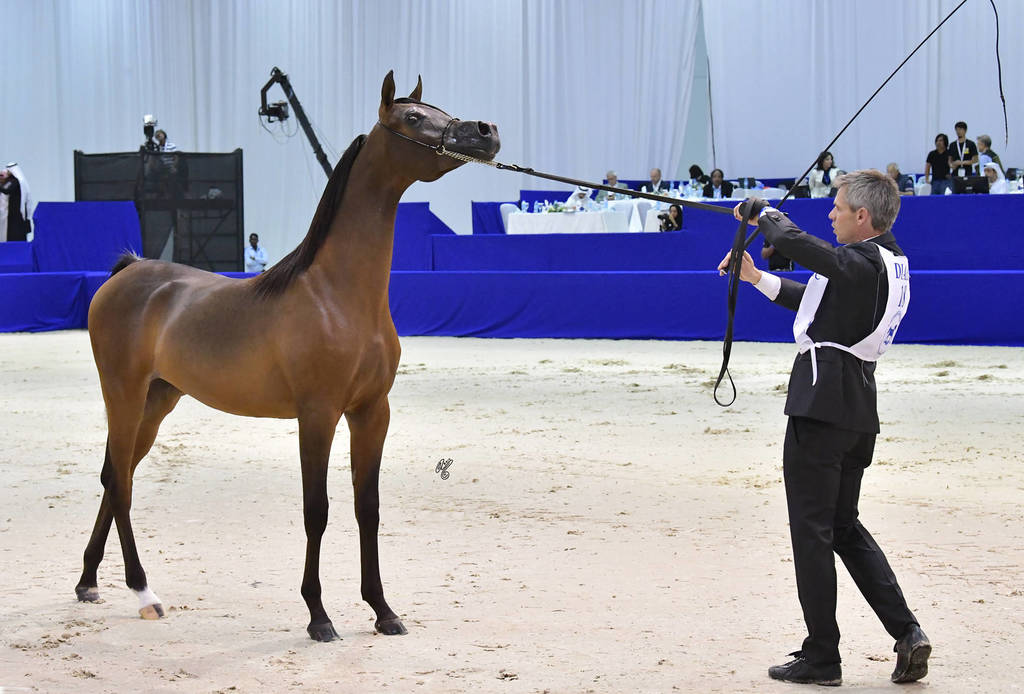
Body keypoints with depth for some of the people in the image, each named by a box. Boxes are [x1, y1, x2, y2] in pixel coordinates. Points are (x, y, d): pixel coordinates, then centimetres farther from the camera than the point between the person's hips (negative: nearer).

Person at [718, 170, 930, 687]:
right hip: (857, 409, 10)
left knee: (812, 531, -1)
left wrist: (763, 213, -6)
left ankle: (821, 659, 5)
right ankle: (906, 633, 8)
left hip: (822, 402, -9)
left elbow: (793, 242, -28)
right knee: (845, 527, 18)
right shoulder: (888, 263, 13)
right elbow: (819, 300, 23)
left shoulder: (861, 262, -17)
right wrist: (757, 278, 21)